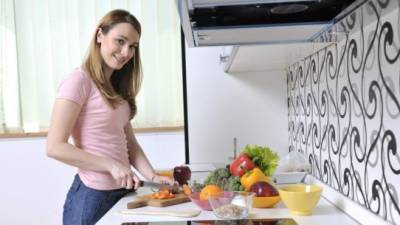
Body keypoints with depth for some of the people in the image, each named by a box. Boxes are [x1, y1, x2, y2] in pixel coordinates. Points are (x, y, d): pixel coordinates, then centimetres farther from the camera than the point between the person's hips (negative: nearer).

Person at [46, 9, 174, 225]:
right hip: (92, 196, -7)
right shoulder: (79, 80, -13)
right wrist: (111, 165, -20)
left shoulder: (117, 87, 12)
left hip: (124, 191, 8)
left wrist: (152, 176, -5)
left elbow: (129, 142, 7)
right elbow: (55, 147, -17)